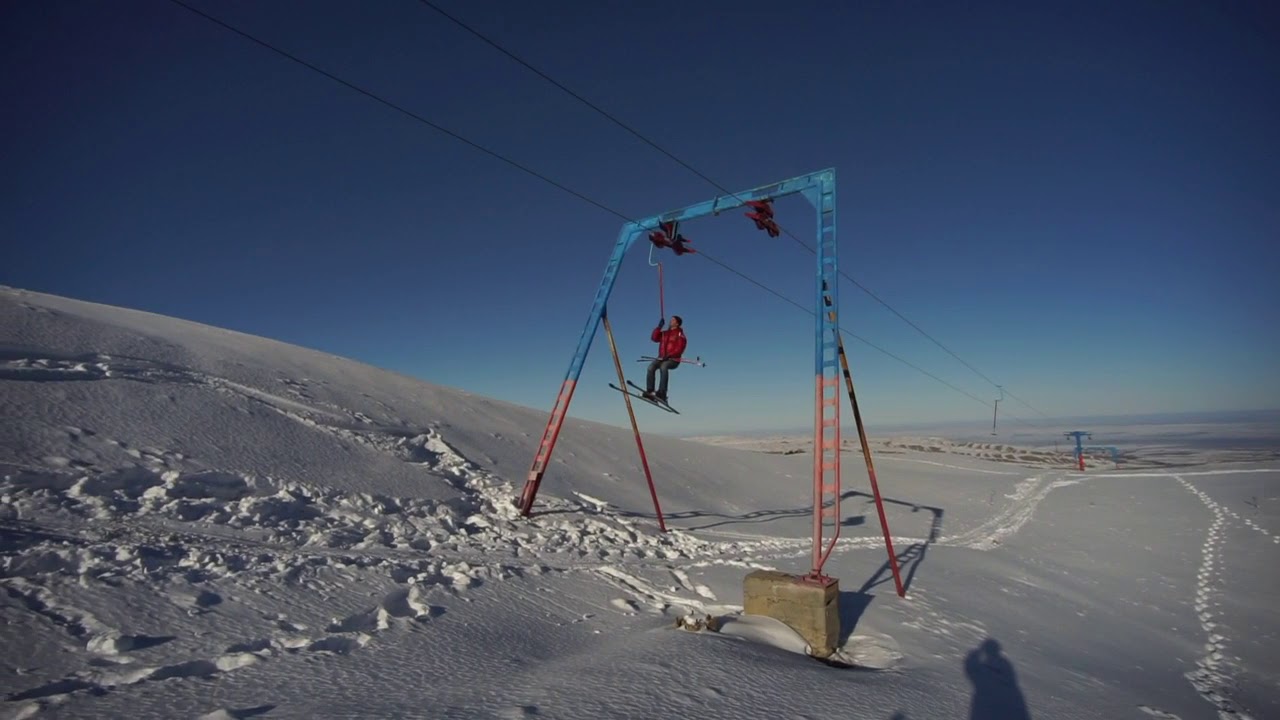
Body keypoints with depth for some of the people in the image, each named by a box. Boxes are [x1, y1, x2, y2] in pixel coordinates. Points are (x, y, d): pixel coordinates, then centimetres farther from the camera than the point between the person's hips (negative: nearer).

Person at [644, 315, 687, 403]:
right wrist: (659, 327, 3)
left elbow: (679, 349, -8)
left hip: (673, 360, -5)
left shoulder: (680, 334, 3)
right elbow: (654, 338, 9)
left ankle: (662, 394, -42)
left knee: (663, 367, -37)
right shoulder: (665, 333, 21)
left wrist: (669, 355, -22)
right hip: (662, 358, 5)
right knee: (651, 367, -25)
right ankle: (650, 391, -30)